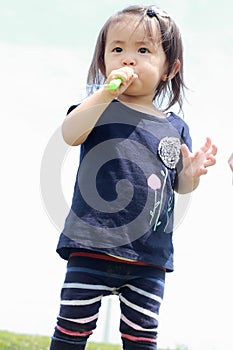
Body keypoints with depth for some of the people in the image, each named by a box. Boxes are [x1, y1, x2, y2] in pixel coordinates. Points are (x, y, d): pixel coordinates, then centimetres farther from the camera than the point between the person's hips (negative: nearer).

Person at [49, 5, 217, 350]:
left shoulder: (175, 127, 10)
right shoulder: (99, 106, 2)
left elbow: (180, 186, 16)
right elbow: (70, 134, -19)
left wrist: (192, 173, -6)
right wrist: (106, 93, -28)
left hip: (150, 256, 3)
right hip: (92, 245, -2)